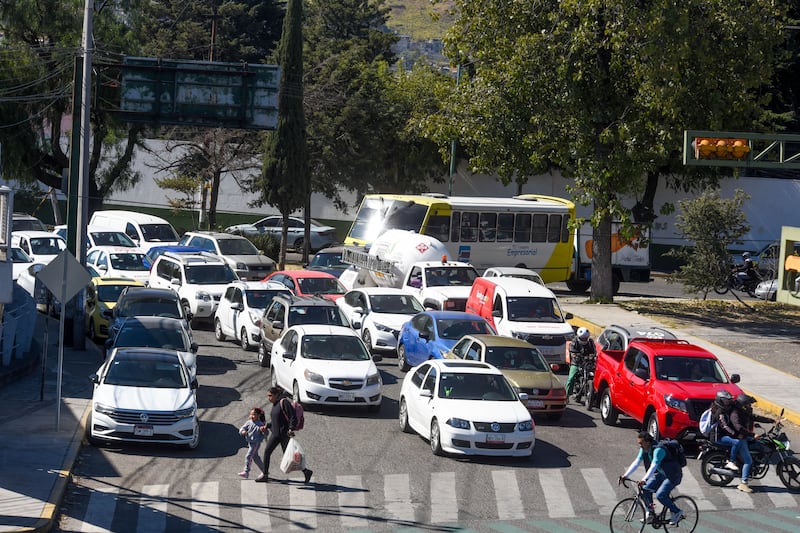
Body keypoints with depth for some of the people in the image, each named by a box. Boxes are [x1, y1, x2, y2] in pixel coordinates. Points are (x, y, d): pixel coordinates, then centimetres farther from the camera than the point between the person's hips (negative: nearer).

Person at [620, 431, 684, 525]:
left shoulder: (658, 450, -30)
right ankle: (650, 513, 7)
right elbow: (636, 462, -4)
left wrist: (644, 480, -50)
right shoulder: (644, 450, -4)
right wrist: (625, 475, -13)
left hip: (673, 475, -9)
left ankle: (677, 512, -4)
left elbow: (653, 466, -40)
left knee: (660, 495, -23)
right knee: (645, 489, -6)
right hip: (661, 474, 9)